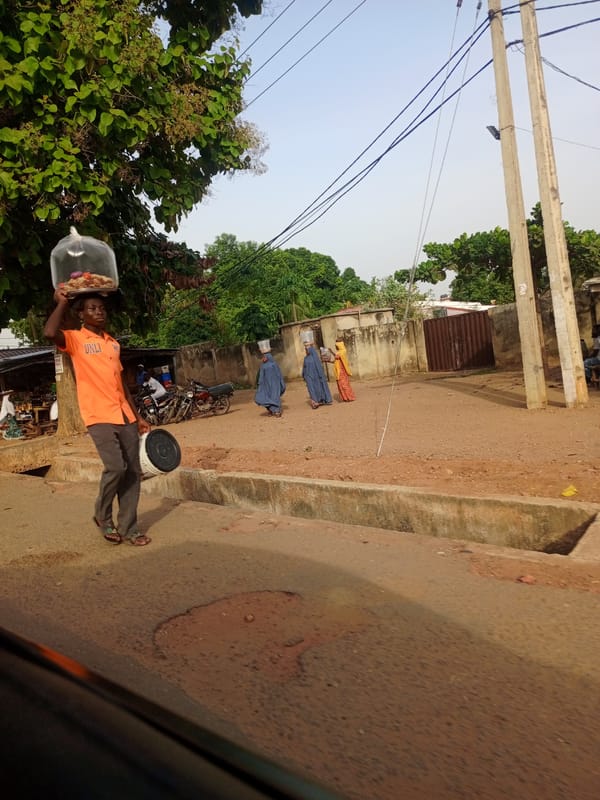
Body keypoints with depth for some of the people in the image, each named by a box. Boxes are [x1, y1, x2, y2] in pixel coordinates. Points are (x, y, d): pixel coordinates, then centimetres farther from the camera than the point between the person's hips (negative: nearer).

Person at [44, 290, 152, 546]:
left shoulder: (113, 343, 18)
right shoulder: (75, 339, 0)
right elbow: (49, 333, -24)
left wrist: (138, 416, 20)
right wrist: (62, 302, -10)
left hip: (125, 416, 6)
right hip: (99, 416, -6)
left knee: (133, 471, 3)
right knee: (116, 467, -17)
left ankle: (128, 528, 14)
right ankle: (103, 517, 10)